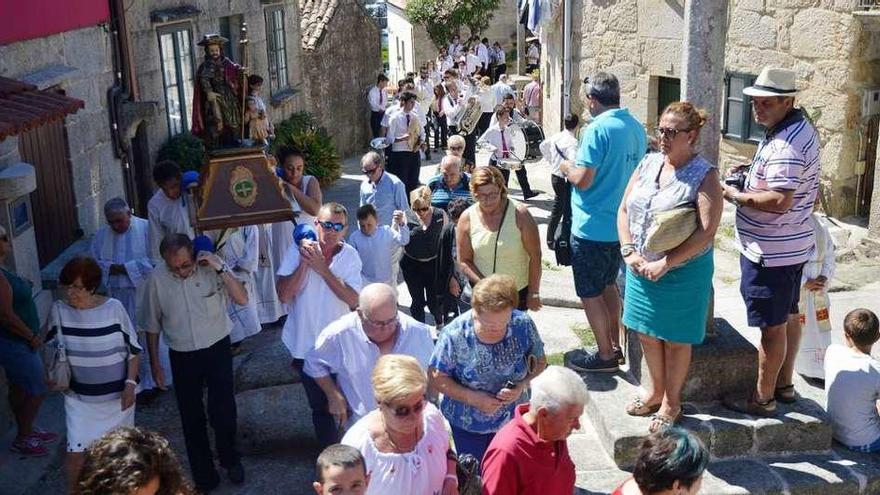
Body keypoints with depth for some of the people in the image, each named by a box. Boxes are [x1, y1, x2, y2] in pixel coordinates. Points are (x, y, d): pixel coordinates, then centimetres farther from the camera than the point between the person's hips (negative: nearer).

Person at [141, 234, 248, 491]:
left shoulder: (211, 267, -15)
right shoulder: (157, 278, -13)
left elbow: (242, 299, -20)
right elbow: (152, 325, -1)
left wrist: (220, 268, -29)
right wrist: (155, 363, 3)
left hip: (217, 349, -1)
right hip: (183, 356, 1)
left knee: (223, 412, 6)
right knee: (192, 418, 12)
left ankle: (230, 460, 34)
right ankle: (204, 476, 30)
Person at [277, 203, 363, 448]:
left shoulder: (350, 255, -8)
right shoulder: (298, 250, -11)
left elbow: (354, 300, -19)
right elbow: (284, 294, -17)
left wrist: (323, 269, -25)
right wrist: (304, 263, -26)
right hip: (307, 344, -1)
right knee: (320, 406, 12)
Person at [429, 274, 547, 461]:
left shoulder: (523, 325, -19)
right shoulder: (455, 334, -26)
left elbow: (540, 362, -4)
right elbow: (436, 377, -16)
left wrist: (522, 386, -22)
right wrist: (473, 398, -26)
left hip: (512, 419, 2)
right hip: (467, 425, -2)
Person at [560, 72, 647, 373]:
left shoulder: (598, 129, -20)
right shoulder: (637, 128, 5)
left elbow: (583, 180, -23)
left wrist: (567, 168, -3)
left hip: (592, 227, -8)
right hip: (622, 224, 8)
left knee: (590, 293, 6)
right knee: (608, 286, 22)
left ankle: (605, 356, 15)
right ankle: (615, 346, 32)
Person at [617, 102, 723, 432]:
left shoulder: (704, 175, -14)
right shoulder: (648, 164, 3)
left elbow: (706, 232, -21)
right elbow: (624, 210, 8)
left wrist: (664, 264, -22)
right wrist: (629, 252, -6)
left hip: (682, 271, -5)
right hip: (641, 267, 6)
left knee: (675, 339, 9)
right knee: (647, 333, 17)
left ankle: (671, 402, 28)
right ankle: (656, 392, 38)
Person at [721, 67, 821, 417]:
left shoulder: (785, 144, -25)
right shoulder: (800, 126, 9)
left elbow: (779, 200, -32)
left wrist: (736, 195, -18)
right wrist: (751, 172, 8)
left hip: (770, 252, -11)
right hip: (792, 244, 11)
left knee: (772, 325, 0)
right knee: (788, 316, 19)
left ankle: (762, 398, 13)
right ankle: (784, 384, 34)